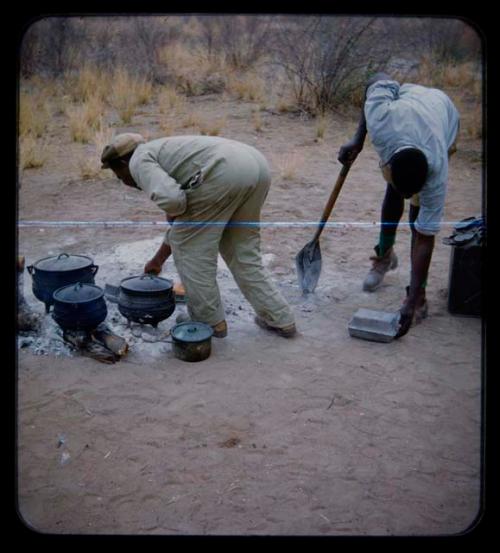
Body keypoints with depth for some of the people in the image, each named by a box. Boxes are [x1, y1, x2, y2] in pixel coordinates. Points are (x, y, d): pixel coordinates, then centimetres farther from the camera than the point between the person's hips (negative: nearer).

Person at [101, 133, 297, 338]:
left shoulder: (139, 161, 10)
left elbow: (171, 199, -12)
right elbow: (183, 225, 44)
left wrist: (172, 214, 13)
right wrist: (157, 260, 55)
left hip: (225, 170, -9)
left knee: (190, 247, 9)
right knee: (242, 249, 22)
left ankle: (209, 321, 20)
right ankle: (280, 319, 24)